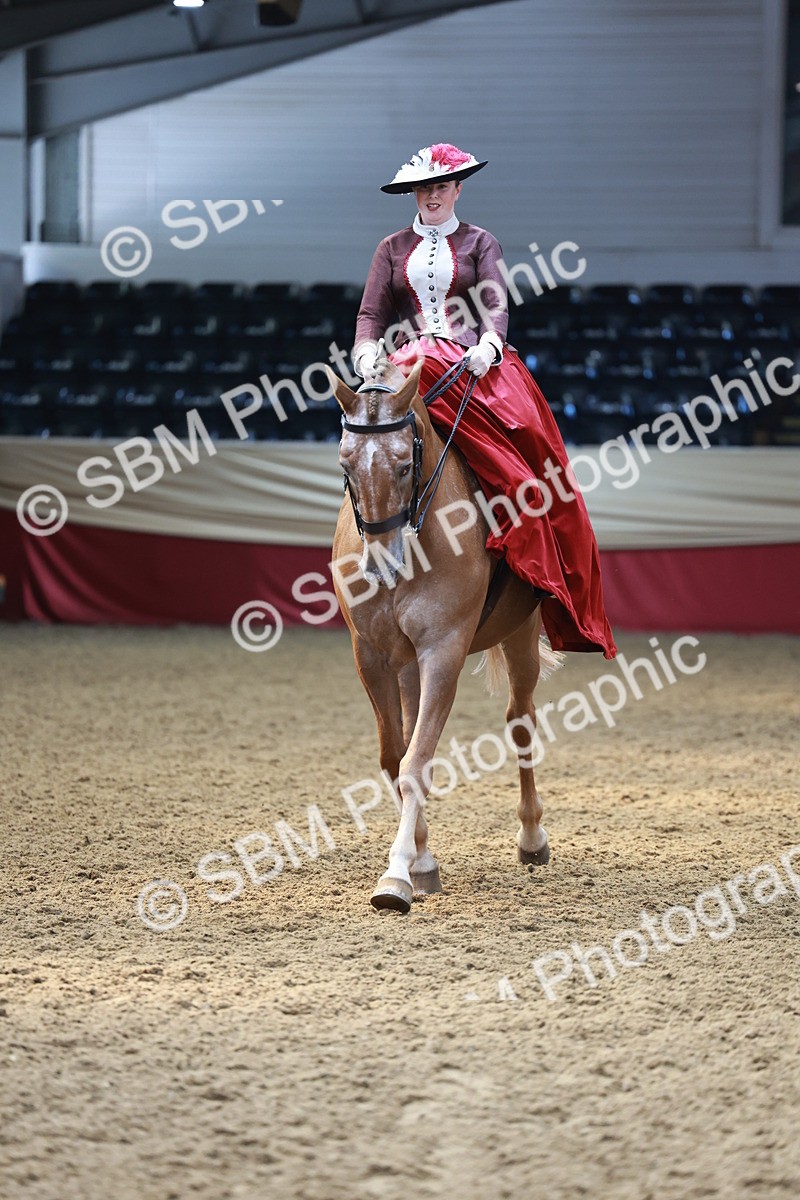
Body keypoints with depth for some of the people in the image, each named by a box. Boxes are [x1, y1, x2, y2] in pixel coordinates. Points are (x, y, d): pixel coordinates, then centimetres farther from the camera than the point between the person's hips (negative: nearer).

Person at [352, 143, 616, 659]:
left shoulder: (480, 243, 15)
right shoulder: (393, 248, 19)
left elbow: (496, 307, 3)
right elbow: (372, 314, 13)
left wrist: (488, 345, -19)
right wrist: (366, 351, -9)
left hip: (474, 363, -2)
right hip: (410, 362, 2)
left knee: (523, 435, -25)